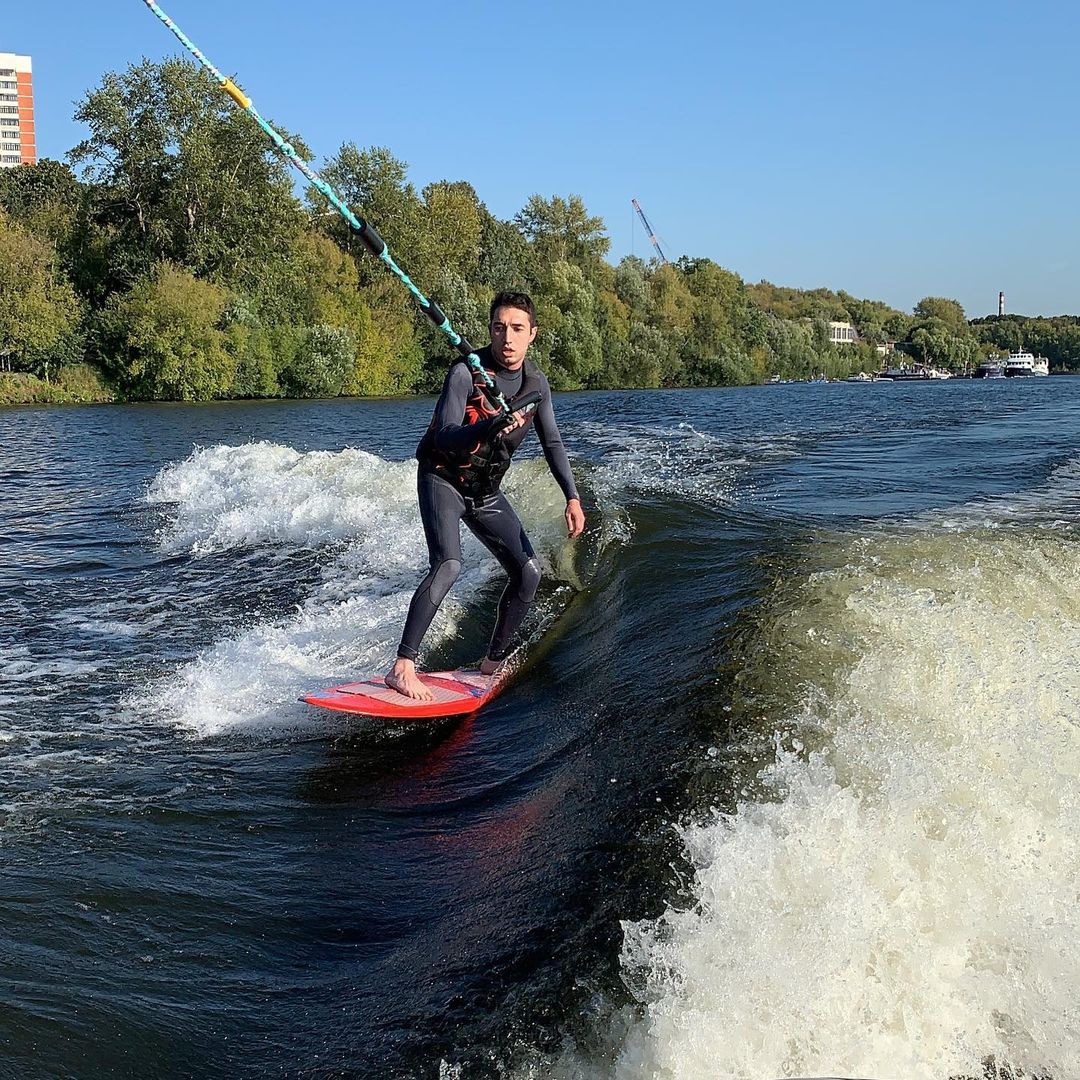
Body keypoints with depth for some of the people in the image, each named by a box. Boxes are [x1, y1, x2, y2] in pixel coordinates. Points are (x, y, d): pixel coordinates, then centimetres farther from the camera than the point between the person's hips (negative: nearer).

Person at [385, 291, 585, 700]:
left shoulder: (536, 383, -2)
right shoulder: (466, 372, -20)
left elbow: (552, 443, 7)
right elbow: (445, 437, -29)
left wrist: (572, 498, -2)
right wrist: (492, 426, -47)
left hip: (486, 492, 6)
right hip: (443, 479, -6)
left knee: (528, 572, 1)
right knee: (448, 565, -27)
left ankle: (493, 662, 17)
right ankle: (402, 667, -26)